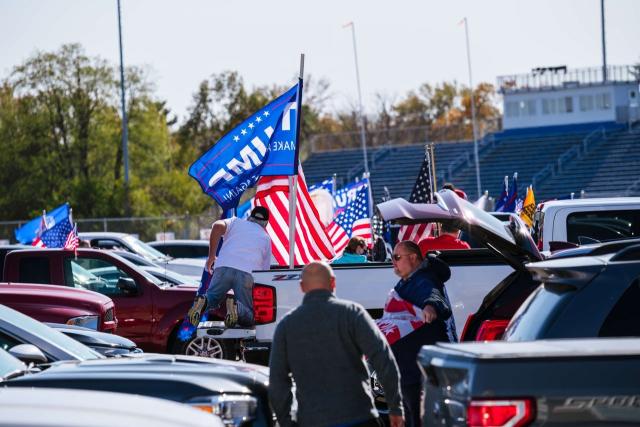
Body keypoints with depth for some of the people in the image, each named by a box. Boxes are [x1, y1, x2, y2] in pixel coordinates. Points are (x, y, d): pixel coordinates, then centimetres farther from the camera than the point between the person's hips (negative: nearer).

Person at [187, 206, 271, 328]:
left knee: (212, 298, 21)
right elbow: (265, 271, 26)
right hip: (248, 274, -1)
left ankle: (202, 302, -17)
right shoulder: (266, 238, 27)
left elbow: (218, 226, 1)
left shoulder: (236, 222, 24)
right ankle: (236, 307, -30)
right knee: (249, 318, 6)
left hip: (223, 267, 1)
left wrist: (211, 256, 8)